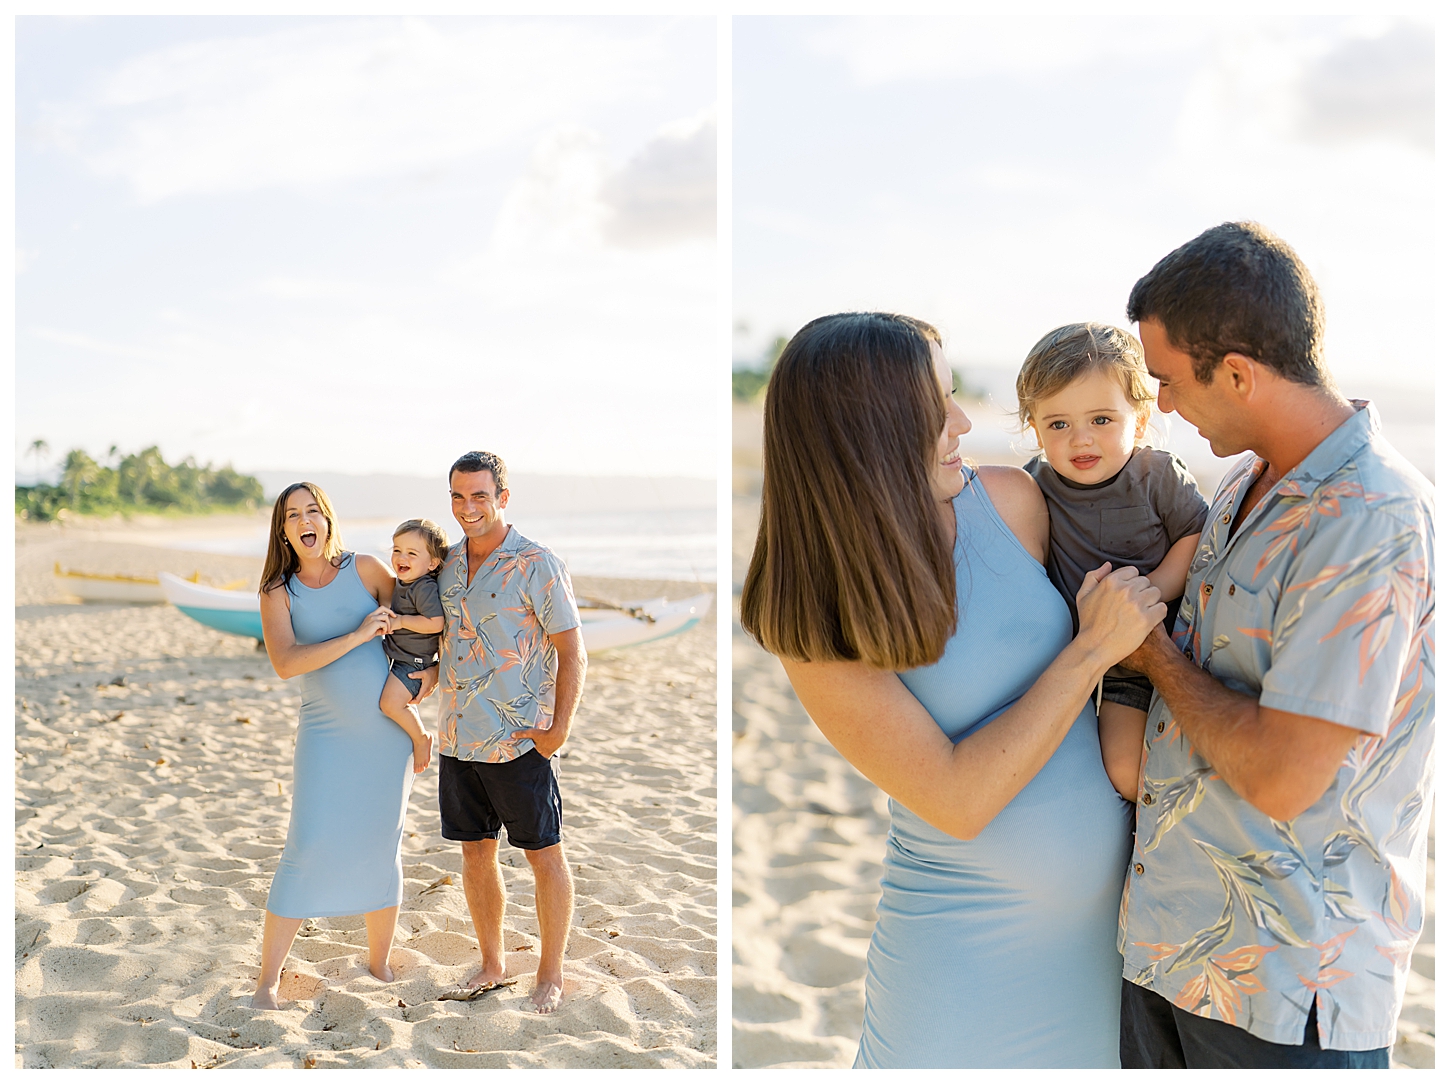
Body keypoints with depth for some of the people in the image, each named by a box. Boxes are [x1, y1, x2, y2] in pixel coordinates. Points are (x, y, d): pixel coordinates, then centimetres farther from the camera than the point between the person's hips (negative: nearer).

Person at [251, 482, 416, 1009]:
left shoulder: (365, 569, 0)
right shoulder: (278, 595, -2)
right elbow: (285, 664, -18)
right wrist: (357, 636, -22)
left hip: (388, 730, 1)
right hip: (326, 734, -1)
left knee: (382, 849, 7)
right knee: (307, 850, -9)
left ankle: (379, 964, 24)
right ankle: (268, 979, 3)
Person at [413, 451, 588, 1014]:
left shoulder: (537, 565, -10)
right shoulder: (447, 564, 8)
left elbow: (572, 654, -9)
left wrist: (560, 729, -14)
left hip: (519, 742, -6)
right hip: (457, 737, 6)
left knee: (544, 856, 4)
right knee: (475, 852, 13)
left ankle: (550, 973, 16)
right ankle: (491, 962, 28)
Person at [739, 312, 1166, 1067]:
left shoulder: (1007, 502, -11)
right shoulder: (812, 618, -20)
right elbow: (956, 800, -23)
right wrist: (1094, 648, -23)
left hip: (1110, 893, 4)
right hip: (969, 930, -4)